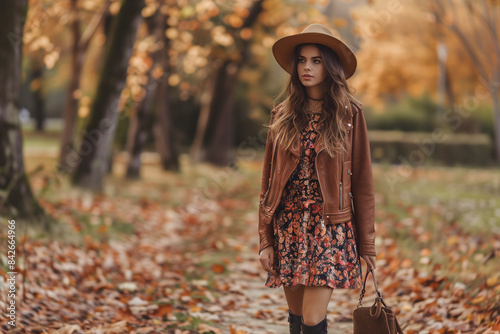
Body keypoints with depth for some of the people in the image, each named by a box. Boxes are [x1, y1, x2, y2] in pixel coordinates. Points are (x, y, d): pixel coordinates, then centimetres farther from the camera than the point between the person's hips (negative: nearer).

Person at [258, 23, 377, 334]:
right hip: (289, 226, 3)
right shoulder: (283, 115, 7)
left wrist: (367, 243, 1)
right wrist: (266, 239, 3)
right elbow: (269, 179, 8)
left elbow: (362, 181, 1)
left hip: (330, 227, -3)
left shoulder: (349, 113, 0)